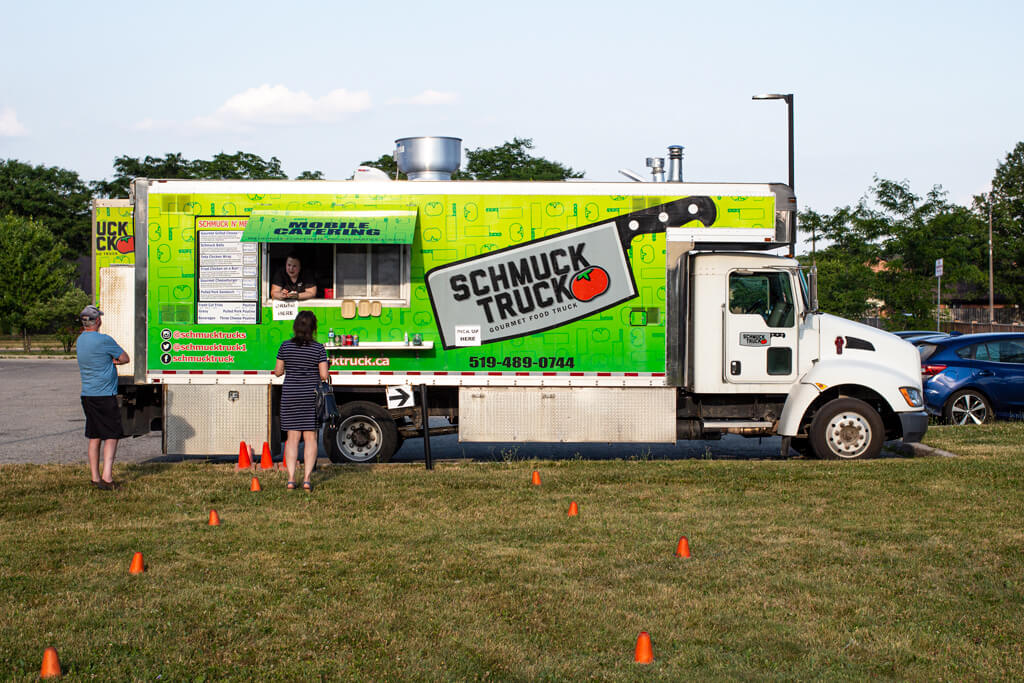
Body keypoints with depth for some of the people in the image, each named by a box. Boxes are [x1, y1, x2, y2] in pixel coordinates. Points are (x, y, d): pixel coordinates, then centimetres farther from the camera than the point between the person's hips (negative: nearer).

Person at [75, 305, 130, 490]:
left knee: (94, 437, 12)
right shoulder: (104, 340, -14)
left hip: (87, 395, 8)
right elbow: (124, 358, -4)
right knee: (111, 436, -3)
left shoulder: (80, 340, 10)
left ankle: (95, 477, 15)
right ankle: (107, 477, -12)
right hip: (105, 396, -7)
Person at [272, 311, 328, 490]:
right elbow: (324, 376, -9)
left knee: (292, 437, 5)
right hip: (312, 395, -1)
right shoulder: (318, 348, -7)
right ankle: (307, 479, -1)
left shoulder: (286, 346, -2)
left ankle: (291, 478, 0)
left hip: (290, 395, 1)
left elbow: (278, 372, 3)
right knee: (310, 437, 4)